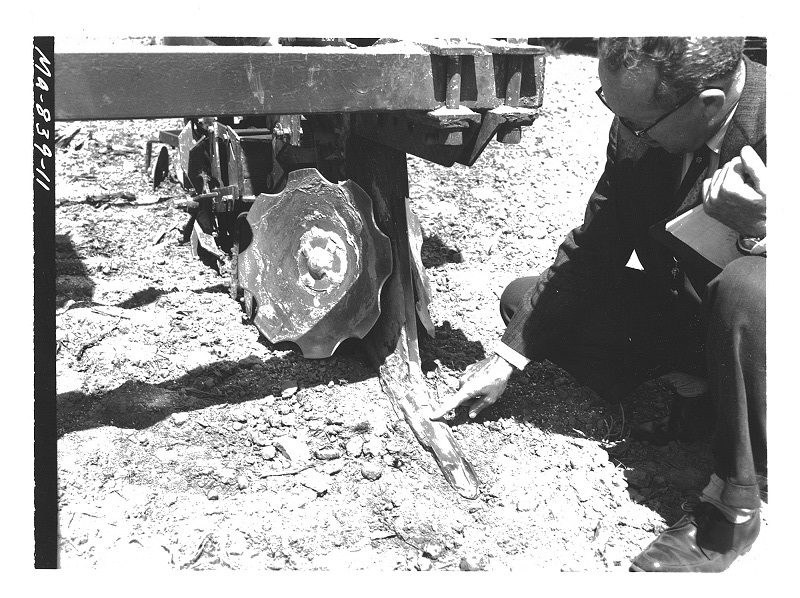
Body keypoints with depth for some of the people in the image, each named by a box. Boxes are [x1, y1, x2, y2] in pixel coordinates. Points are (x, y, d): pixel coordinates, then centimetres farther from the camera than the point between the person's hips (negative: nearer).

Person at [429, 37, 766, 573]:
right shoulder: (641, 125, -12)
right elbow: (592, 249, -7)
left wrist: (761, 229, -42)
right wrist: (509, 357, -9)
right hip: (680, 305, 5)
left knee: (747, 287, -39)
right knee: (524, 298, -3)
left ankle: (735, 507, -21)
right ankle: (689, 382, -2)